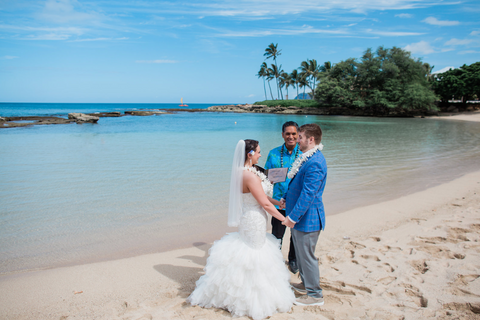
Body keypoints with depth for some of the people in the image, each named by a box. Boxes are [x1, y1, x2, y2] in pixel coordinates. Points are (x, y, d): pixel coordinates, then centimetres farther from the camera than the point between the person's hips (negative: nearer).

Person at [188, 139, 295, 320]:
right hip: (254, 220, -9)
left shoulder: (245, 171, 4)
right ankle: (256, 304, 23)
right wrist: (284, 219, -10)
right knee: (255, 254, 5)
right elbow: (265, 203, -21)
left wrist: (279, 203, 14)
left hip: (247, 219, 9)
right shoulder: (250, 175, -26)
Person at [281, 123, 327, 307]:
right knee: (300, 252, 22)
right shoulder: (307, 158, 8)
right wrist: (286, 199, 17)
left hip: (307, 218, -10)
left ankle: (315, 295, 19)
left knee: (307, 256, 3)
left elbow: (308, 194, -27)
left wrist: (293, 217, -24)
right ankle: (306, 284, 40)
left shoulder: (315, 163, -25)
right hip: (300, 216, 10)